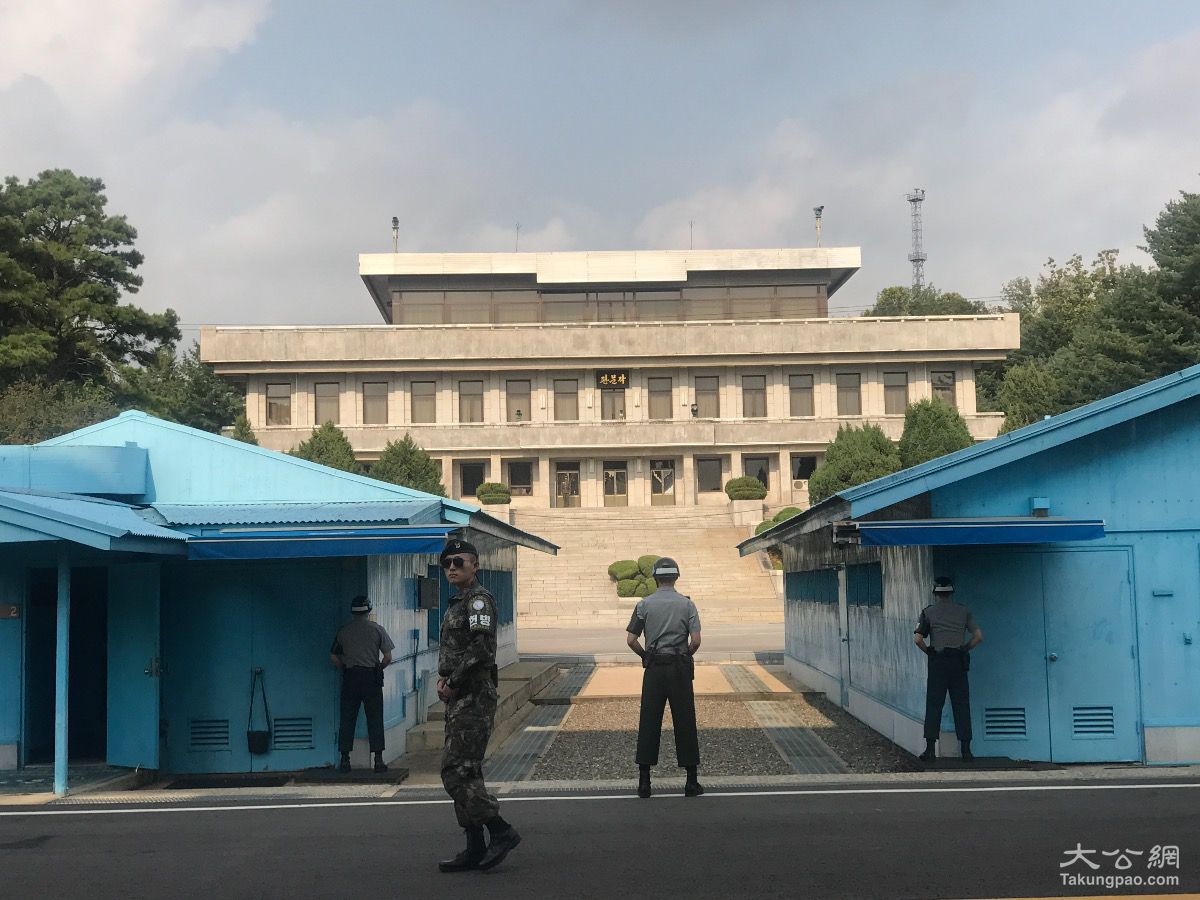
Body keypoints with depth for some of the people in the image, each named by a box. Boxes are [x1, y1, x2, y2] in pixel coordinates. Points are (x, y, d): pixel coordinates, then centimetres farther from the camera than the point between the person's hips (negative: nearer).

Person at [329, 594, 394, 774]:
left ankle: (345, 759, 5)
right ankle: (378, 759, 0)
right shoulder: (376, 629, 0)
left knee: (347, 719, 6)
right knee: (375, 719, 2)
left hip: (350, 678, 1)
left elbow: (333, 657, 5)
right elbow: (388, 658, -2)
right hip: (372, 676, -1)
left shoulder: (344, 630, 4)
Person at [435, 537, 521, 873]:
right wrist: (443, 677, 9)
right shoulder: (457, 603, 19)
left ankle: (501, 831, -7)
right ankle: (475, 848, 14)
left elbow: (480, 648, -21)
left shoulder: (478, 599, -10)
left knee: (457, 771, -13)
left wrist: (452, 682, -14)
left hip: (474, 696, -10)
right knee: (464, 771, 10)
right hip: (459, 698, 10)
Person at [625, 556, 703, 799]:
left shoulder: (644, 604, 0)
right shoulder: (687, 604, 0)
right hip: (680, 669, 0)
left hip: (654, 669, 0)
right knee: (685, 723, 4)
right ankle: (691, 783, 5)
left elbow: (631, 640, -3)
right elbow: (696, 640, -8)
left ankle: (644, 782, 4)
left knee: (649, 724, 4)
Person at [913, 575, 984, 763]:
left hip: (937, 662, -1)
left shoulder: (929, 611, 2)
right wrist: (965, 649, 9)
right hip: (958, 661, 1)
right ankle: (966, 750, 4)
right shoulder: (963, 611, 7)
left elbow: (918, 638, -8)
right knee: (961, 705, 5)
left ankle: (930, 749, -2)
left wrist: (928, 651, 7)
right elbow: (978, 636, -1)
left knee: (933, 705, 1)